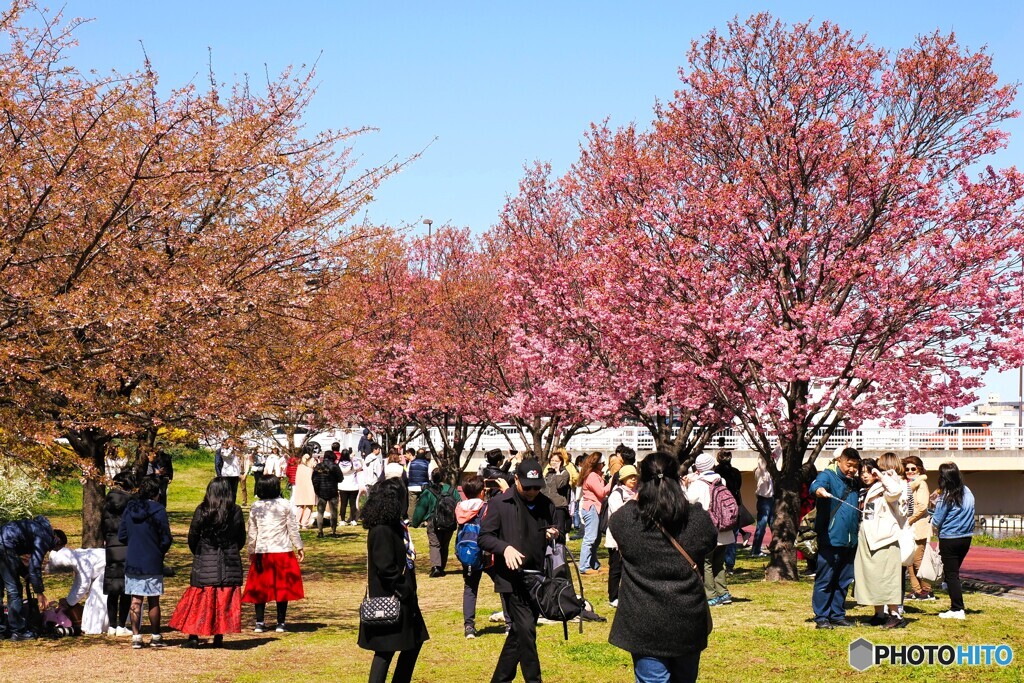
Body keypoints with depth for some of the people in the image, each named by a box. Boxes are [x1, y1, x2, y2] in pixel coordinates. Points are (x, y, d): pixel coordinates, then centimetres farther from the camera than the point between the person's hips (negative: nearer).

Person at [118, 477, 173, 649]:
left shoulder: (129, 508, 2)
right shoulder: (158, 510, -12)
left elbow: (122, 535, 5)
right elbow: (166, 539, -11)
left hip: (132, 563, 4)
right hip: (152, 564, -4)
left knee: (136, 601, 7)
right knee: (153, 602, 5)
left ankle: (136, 637, 6)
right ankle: (156, 637, 12)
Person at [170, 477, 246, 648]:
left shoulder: (202, 511, -8)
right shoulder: (236, 512, -4)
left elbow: (192, 537, -1)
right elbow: (241, 539, 4)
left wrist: (198, 555, 16)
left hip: (204, 563, -1)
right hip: (230, 563, 1)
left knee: (199, 599, 6)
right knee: (225, 600, 7)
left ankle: (193, 637, 3)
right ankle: (219, 637, 7)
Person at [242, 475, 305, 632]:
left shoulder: (255, 507, 0)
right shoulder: (285, 505, -5)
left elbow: (252, 532, 6)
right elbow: (293, 528, -2)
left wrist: (251, 551, 17)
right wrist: (299, 548, 7)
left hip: (262, 553, 2)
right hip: (283, 551, -2)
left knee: (260, 587, 10)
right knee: (282, 587, 6)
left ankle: (259, 622, 9)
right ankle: (280, 623, 8)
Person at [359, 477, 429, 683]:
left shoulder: (396, 526, 11)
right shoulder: (381, 530, -20)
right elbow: (385, 567, -24)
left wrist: (409, 591, 13)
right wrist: (404, 591, -18)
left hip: (402, 598, 10)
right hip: (388, 599, -10)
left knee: (414, 642, 16)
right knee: (386, 650, -3)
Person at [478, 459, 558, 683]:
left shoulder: (546, 505, 9)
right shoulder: (499, 503, -6)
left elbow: (554, 532, 21)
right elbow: (484, 538, -7)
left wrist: (554, 534, -3)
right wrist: (505, 547, -24)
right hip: (511, 579, -6)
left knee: (518, 633, 13)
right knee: (525, 630, -12)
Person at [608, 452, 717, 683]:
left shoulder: (627, 518, -12)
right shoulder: (698, 519, -9)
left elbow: (612, 521, 12)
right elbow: (711, 541, 13)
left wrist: (636, 499, 25)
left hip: (644, 626, -2)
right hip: (689, 623, 2)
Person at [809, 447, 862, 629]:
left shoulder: (853, 483, 18)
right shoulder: (828, 475, -6)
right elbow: (815, 485, -30)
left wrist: (858, 524, 17)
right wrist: (820, 490, -51)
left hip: (849, 541, 8)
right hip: (830, 539, -8)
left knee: (843, 582, 12)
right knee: (825, 580, -5)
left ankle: (838, 615, 20)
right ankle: (821, 618, -2)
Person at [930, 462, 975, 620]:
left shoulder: (946, 496, -16)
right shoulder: (968, 492, 3)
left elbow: (936, 522, -14)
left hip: (949, 540, -7)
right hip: (966, 538, 7)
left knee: (951, 574, 2)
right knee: (954, 572, 19)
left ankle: (957, 610, 1)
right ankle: (956, 606, 22)